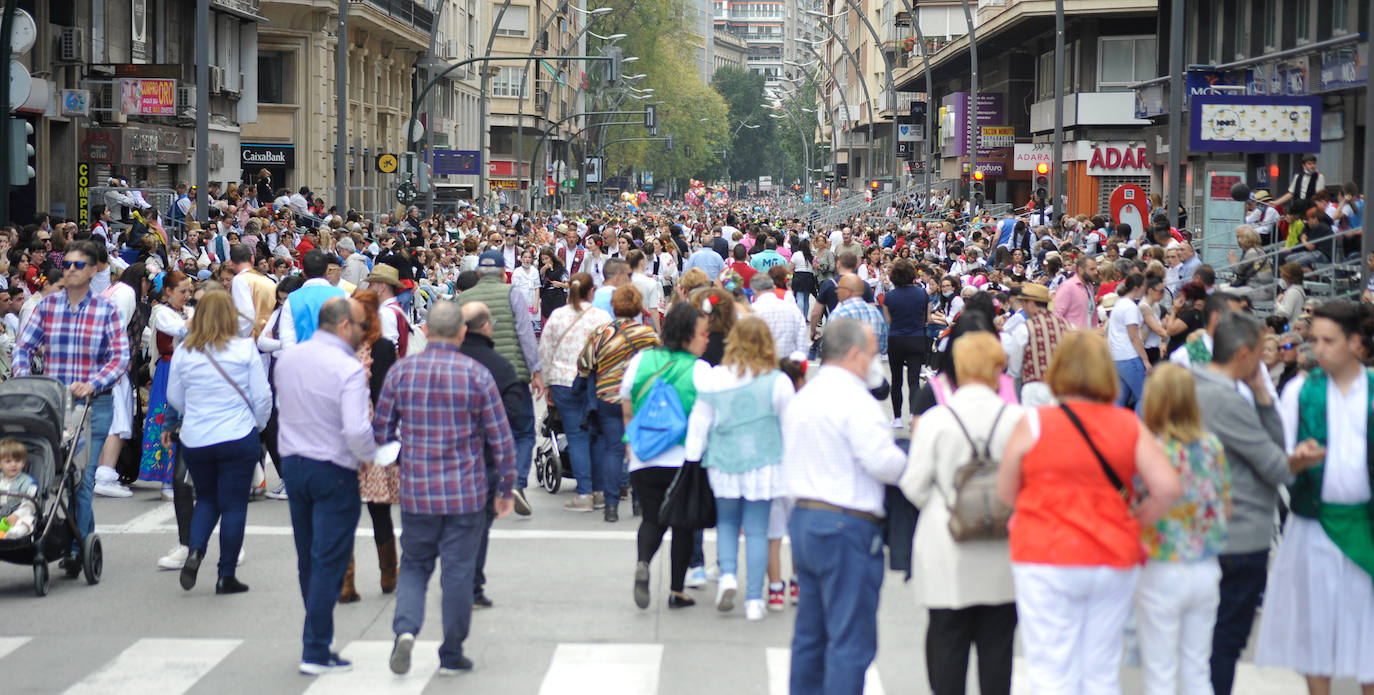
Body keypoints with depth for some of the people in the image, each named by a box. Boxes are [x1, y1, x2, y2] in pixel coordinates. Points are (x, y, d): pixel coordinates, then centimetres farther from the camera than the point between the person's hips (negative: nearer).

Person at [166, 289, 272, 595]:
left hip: (194, 440, 3)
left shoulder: (183, 352, -1)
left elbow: (174, 398, 9)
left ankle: (195, 551, -3)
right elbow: (262, 396, -5)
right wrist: (258, 424, 13)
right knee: (234, 504, 5)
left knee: (205, 498, 21)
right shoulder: (245, 349, -8)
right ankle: (226, 576, 6)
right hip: (238, 439, -3)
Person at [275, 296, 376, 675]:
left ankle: (317, 639, 27)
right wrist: (370, 454, -8)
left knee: (308, 560, 17)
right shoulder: (349, 370, -19)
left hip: (292, 465, 7)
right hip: (334, 472, -7)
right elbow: (357, 430, -27)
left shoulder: (287, 358, 3)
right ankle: (316, 652, -1)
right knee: (329, 562, -1)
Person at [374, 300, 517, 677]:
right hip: (466, 493, -2)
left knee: (414, 565, 16)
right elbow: (501, 439, -5)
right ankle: (451, 656, 14)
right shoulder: (476, 374, -7)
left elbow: (380, 431, 5)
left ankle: (405, 628, -8)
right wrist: (506, 488, 6)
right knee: (458, 571, 7)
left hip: (416, 492, 2)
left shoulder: (401, 371, -2)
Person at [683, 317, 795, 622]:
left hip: (723, 462, 1)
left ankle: (727, 574, -2)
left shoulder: (713, 380, -3)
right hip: (763, 463, -1)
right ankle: (754, 600, 5)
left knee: (727, 520, 20)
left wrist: (693, 457, 13)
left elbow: (699, 422, 4)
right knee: (757, 530, 4)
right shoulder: (777, 382, -8)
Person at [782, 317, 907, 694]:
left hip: (803, 518, 9)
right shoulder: (854, 400, -15)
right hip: (846, 525, -9)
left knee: (810, 634, 15)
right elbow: (883, 462, -20)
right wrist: (910, 461, -1)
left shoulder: (801, 398, 13)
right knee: (851, 640, -5)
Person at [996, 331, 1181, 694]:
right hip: (1115, 561, 3)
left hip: (1047, 559, -3)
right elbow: (1167, 488, -7)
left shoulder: (1035, 423, -7)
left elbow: (1005, 492, 1)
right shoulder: (1129, 426, 0)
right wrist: (1132, 521, 8)